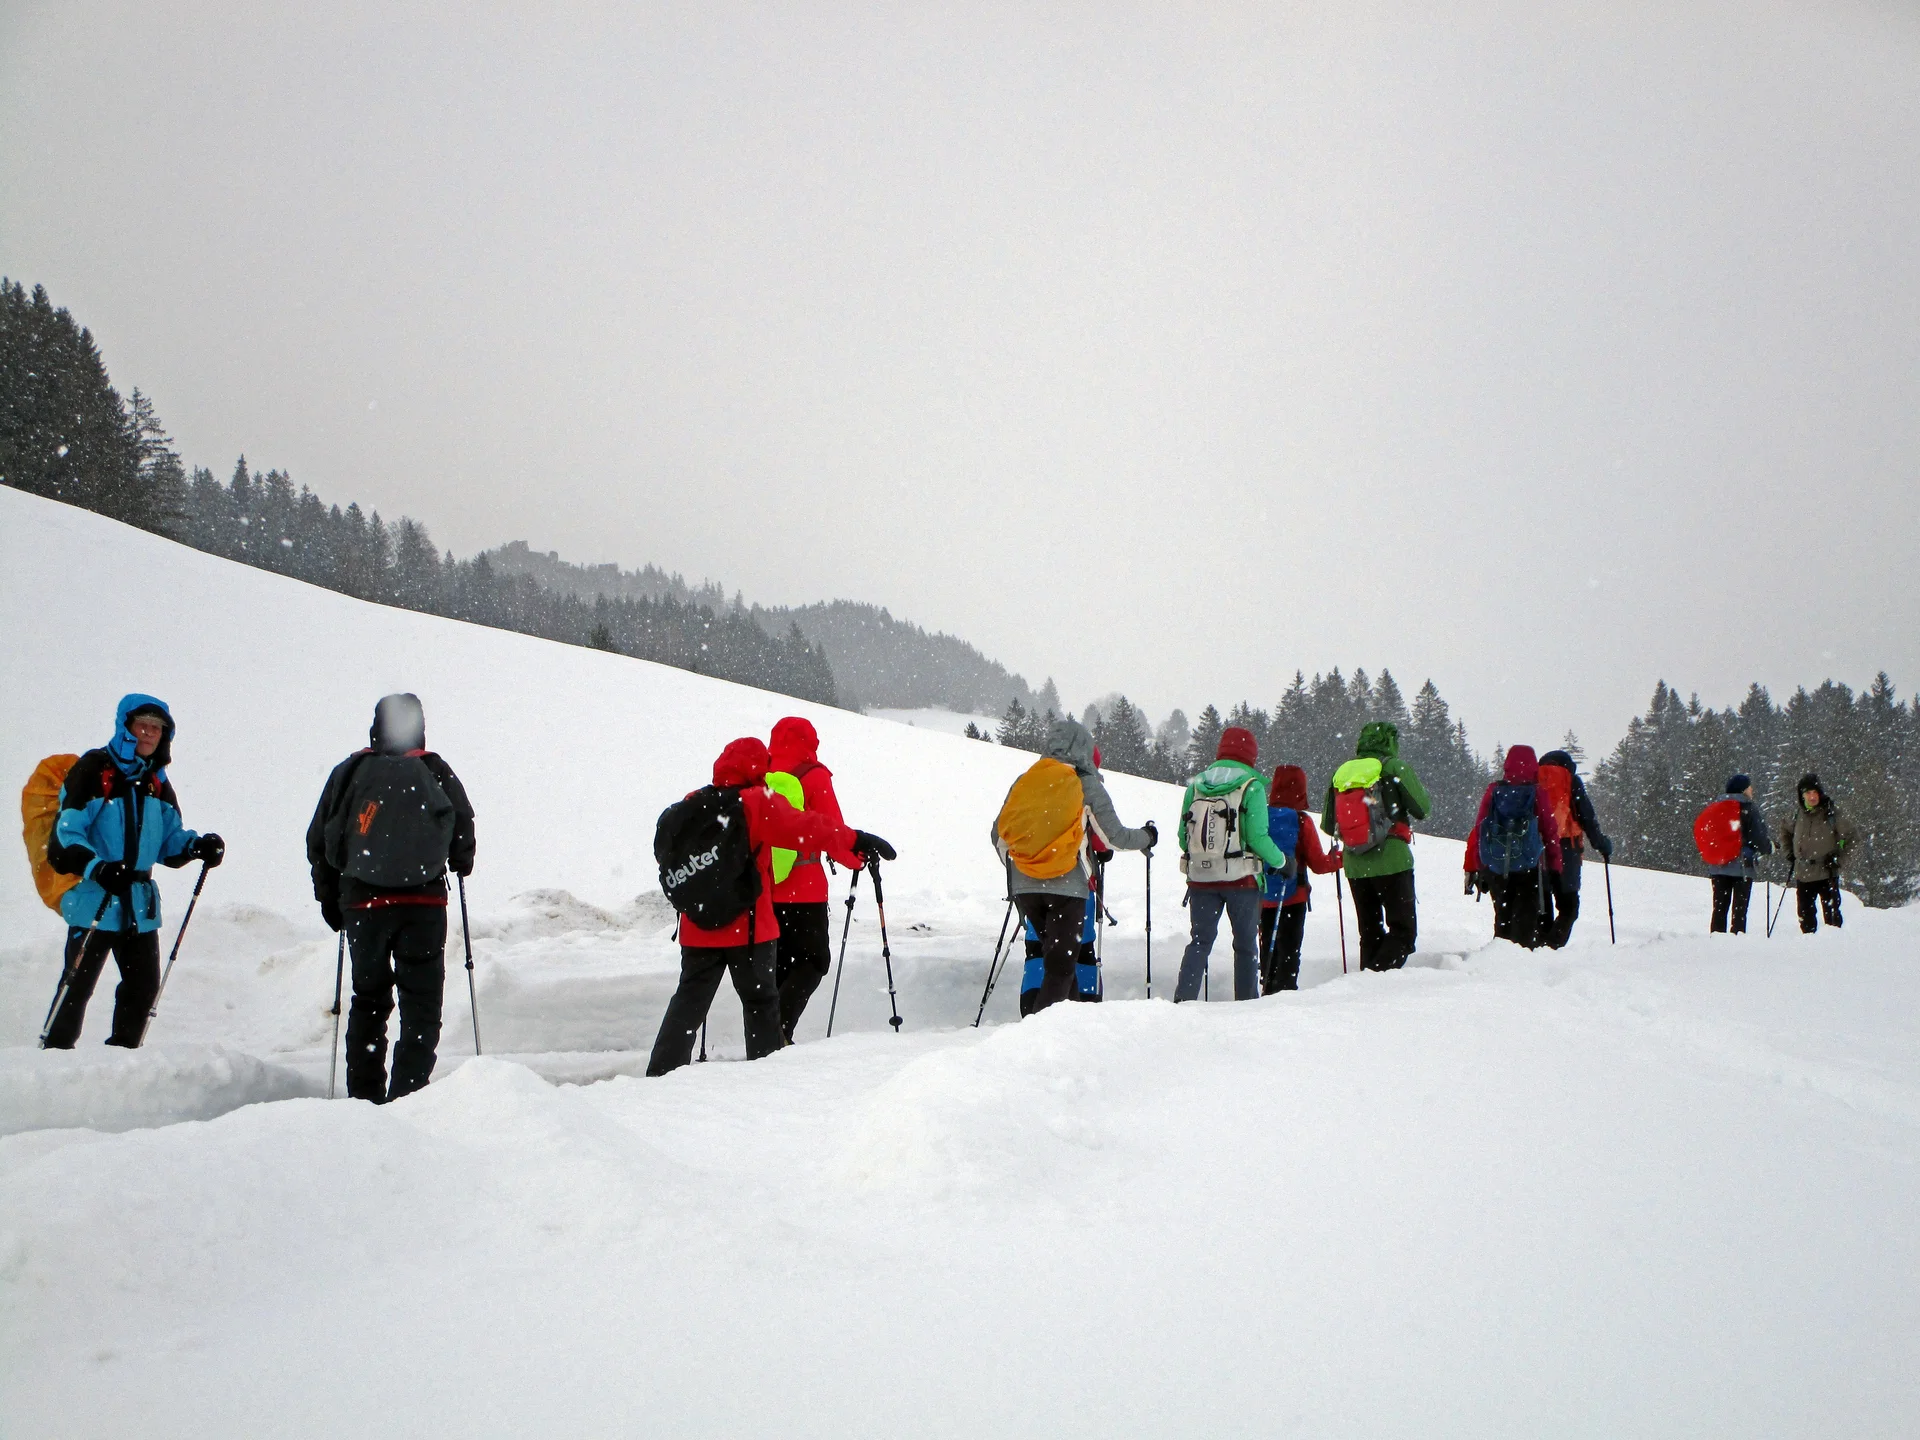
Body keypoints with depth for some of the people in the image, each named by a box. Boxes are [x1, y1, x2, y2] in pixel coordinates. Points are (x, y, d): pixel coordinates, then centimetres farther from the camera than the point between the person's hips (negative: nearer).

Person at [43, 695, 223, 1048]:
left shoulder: (157, 783, 12)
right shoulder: (92, 770, -9)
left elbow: (169, 839, 17)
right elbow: (65, 833, -14)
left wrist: (197, 846, -4)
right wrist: (96, 867, -29)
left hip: (140, 904, 7)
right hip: (93, 900, -7)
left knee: (144, 985, 11)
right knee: (78, 986, -2)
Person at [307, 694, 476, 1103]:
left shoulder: (349, 772, 5)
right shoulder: (437, 773, 2)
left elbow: (320, 841, 5)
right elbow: (463, 831, 4)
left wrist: (329, 899, 15)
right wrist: (461, 864, 26)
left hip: (363, 901, 2)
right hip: (425, 902, -1)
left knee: (369, 1000, 15)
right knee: (422, 1005, 4)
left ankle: (365, 1096, 13)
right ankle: (408, 1095, -8)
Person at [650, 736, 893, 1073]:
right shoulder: (758, 803, -11)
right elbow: (807, 828, -21)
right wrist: (857, 841, -23)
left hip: (698, 927, 5)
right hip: (748, 927, -5)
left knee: (690, 999, 11)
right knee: (761, 1001, 9)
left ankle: (662, 1072, 5)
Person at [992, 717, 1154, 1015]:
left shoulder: (1024, 781, 10)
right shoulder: (1087, 786, -2)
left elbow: (999, 834, 14)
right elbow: (1115, 837, 2)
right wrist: (1146, 837, 22)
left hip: (1024, 887, 5)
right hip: (1067, 887, -4)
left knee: (1056, 953, 23)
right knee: (1060, 965, -1)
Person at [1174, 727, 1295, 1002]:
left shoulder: (1195, 784, 5)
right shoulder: (1251, 786, -7)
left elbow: (1183, 837, 5)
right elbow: (1258, 838, -12)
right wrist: (1282, 861, 4)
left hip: (1200, 876, 3)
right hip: (1240, 878, -3)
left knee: (1200, 940, 11)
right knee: (1246, 943, 10)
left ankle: (1183, 998, -1)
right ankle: (1246, 1000, 11)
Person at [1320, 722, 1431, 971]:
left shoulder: (1341, 773, 9)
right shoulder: (1395, 768, -4)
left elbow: (1328, 825, 13)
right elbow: (1422, 809, -1)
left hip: (1354, 865, 5)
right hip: (1391, 860, -5)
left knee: (1370, 933, 14)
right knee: (1403, 931, -2)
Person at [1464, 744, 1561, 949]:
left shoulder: (1494, 791, 2)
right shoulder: (1537, 792, -4)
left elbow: (1478, 830, 3)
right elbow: (1550, 832, -2)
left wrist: (1473, 869, 9)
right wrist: (1554, 868, 7)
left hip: (1495, 866, 3)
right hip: (1528, 866, -3)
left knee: (1503, 915, 15)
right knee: (1527, 917, 1)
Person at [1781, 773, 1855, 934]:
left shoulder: (1831, 814, -7)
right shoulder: (1797, 814, 5)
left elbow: (1852, 836, -1)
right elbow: (1785, 831, 25)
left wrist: (1839, 858, -6)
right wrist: (1789, 853, 15)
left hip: (1827, 873, -4)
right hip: (1803, 874, 4)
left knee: (1831, 912, -3)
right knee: (1805, 913, 10)